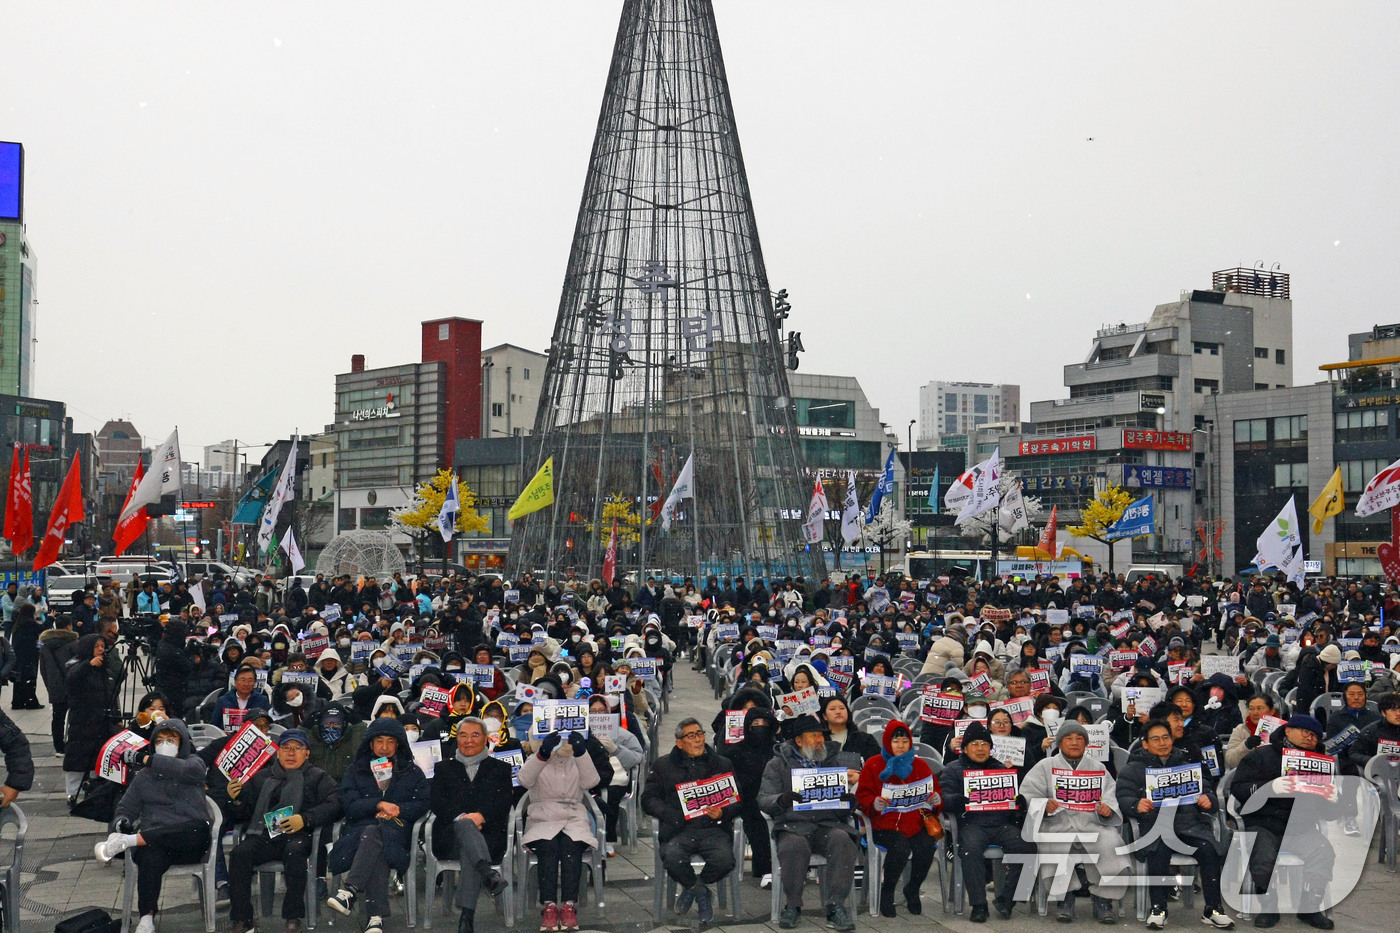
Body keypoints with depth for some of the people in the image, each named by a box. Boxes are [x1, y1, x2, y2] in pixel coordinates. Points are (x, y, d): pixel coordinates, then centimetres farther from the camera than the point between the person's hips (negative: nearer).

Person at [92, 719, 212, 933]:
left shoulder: (195, 763, 13)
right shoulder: (143, 777, 24)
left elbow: (185, 770, -10)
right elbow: (127, 807, 20)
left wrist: (144, 758, -5)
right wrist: (121, 820, -5)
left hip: (189, 843, -2)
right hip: (153, 841, 2)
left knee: (200, 828, -39)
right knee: (150, 856, -36)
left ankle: (128, 840, -37)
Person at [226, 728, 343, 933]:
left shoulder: (318, 777, 17)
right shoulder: (261, 777, 26)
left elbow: (334, 805, 0)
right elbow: (243, 814, 23)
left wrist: (305, 819, -15)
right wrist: (236, 799, 0)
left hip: (298, 835, -3)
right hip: (262, 834, 3)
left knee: (294, 851, -35)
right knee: (239, 853, -26)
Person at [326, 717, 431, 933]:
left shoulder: (412, 773, 23)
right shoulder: (356, 772, 23)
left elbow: (422, 804, 10)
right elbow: (349, 805, 6)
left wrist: (397, 810, -7)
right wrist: (379, 805, -10)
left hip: (396, 832, -1)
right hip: (360, 829, 1)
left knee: (373, 834, -39)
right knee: (376, 851, -38)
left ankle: (349, 891, -53)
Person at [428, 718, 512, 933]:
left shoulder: (500, 768, 22)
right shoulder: (444, 768, 25)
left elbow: (504, 803, 6)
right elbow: (436, 802, 7)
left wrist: (481, 815, -15)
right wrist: (461, 817, -12)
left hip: (488, 833, 0)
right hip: (451, 833, 1)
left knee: (469, 854, -36)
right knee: (465, 825, -37)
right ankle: (489, 875, -61)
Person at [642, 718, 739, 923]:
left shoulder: (722, 764, 18)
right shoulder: (663, 765, 16)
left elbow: (737, 799, 15)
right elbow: (648, 799, 10)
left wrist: (722, 813, -8)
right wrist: (672, 815, -9)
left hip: (713, 828, 1)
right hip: (678, 829, -1)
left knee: (724, 859, -31)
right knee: (672, 858, -34)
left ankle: (691, 890, 5)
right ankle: (701, 893, 0)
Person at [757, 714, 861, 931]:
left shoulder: (835, 761, 22)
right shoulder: (779, 764, 14)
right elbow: (763, 800, 6)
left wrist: (849, 800, -5)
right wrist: (782, 800, -17)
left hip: (829, 824, 2)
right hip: (794, 825, -2)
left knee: (842, 840, -31)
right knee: (794, 845, -35)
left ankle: (836, 906, -27)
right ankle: (792, 906, -17)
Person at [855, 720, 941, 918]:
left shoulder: (920, 765, 16)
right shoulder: (873, 765, 8)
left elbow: (935, 793, 19)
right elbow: (862, 797, 5)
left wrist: (936, 800, -5)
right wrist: (874, 804, -16)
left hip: (916, 823, 3)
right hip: (885, 825, -3)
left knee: (926, 847, -28)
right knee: (901, 848, -33)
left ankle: (912, 890, 2)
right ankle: (887, 891, -5)